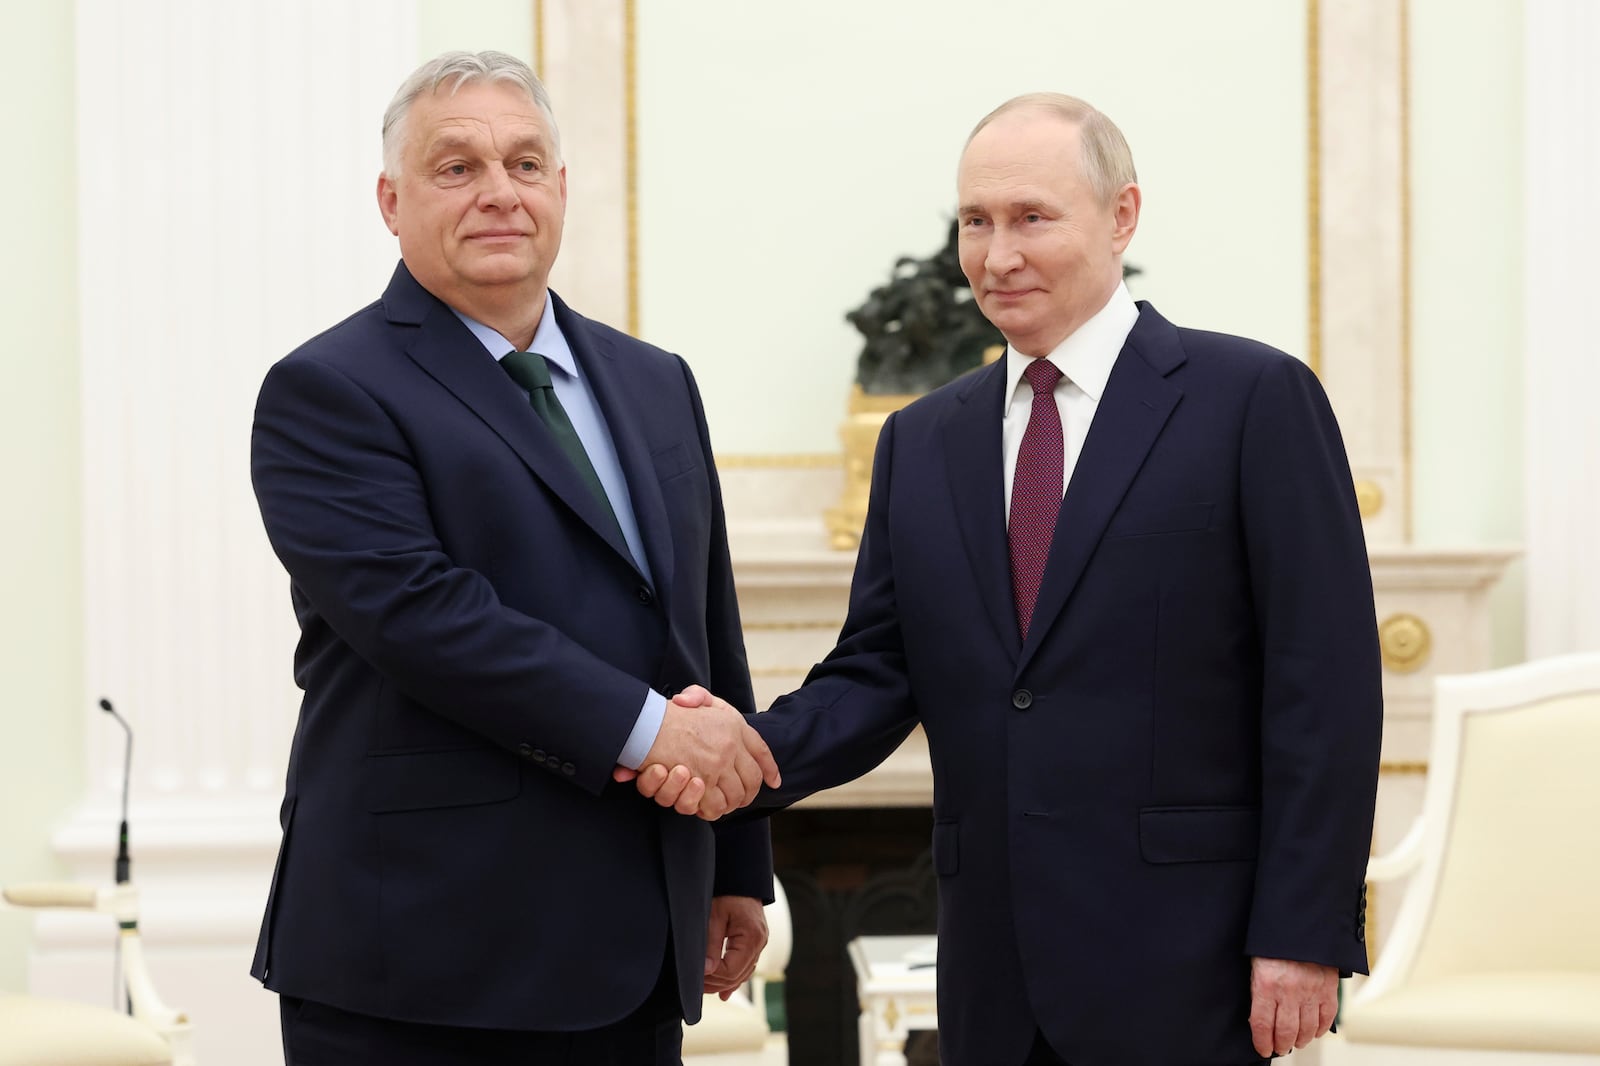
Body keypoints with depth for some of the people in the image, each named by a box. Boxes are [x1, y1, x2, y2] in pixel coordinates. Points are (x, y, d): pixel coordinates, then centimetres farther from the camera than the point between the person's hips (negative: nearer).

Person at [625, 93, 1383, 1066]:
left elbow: (1324, 686, -7)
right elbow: (878, 676, 10)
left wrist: (1306, 936, -12)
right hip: (996, 987, 5)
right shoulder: (921, 442, 14)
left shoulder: (1254, 399, -2)